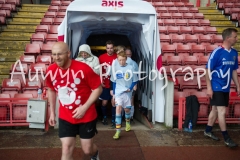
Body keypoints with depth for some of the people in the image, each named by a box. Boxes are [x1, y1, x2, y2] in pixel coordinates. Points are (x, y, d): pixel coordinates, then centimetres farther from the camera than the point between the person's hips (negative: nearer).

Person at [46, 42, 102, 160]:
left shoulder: (83, 69, -23)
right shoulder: (51, 71, -8)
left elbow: (98, 88, -14)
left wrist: (84, 107, -20)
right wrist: (52, 112, 12)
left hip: (86, 116, -3)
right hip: (65, 117, 3)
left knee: (87, 149, 13)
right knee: (66, 149, 1)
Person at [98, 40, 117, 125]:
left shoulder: (117, 57, -6)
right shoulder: (101, 57, -2)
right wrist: (100, 81, -6)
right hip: (105, 84, 1)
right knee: (104, 102, 9)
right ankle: (104, 117, 27)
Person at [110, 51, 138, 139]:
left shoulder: (131, 68, -7)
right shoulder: (115, 69, -2)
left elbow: (135, 80, 1)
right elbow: (114, 82, 6)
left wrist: (130, 88, -12)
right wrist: (113, 93, 5)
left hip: (127, 92, 0)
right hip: (118, 92, 0)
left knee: (127, 109, 13)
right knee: (118, 108, -14)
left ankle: (127, 122, 45)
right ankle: (118, 130, -12)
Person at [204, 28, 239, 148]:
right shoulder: (217, 52, -15)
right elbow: (208, 70, -14)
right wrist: (209, 87, -17)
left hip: (226, 88, 7)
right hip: (216, 88, -7)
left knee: (216, 110, 15)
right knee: (222, 111, -5)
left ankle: (208, 131, 29)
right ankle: (226, 137, 5)